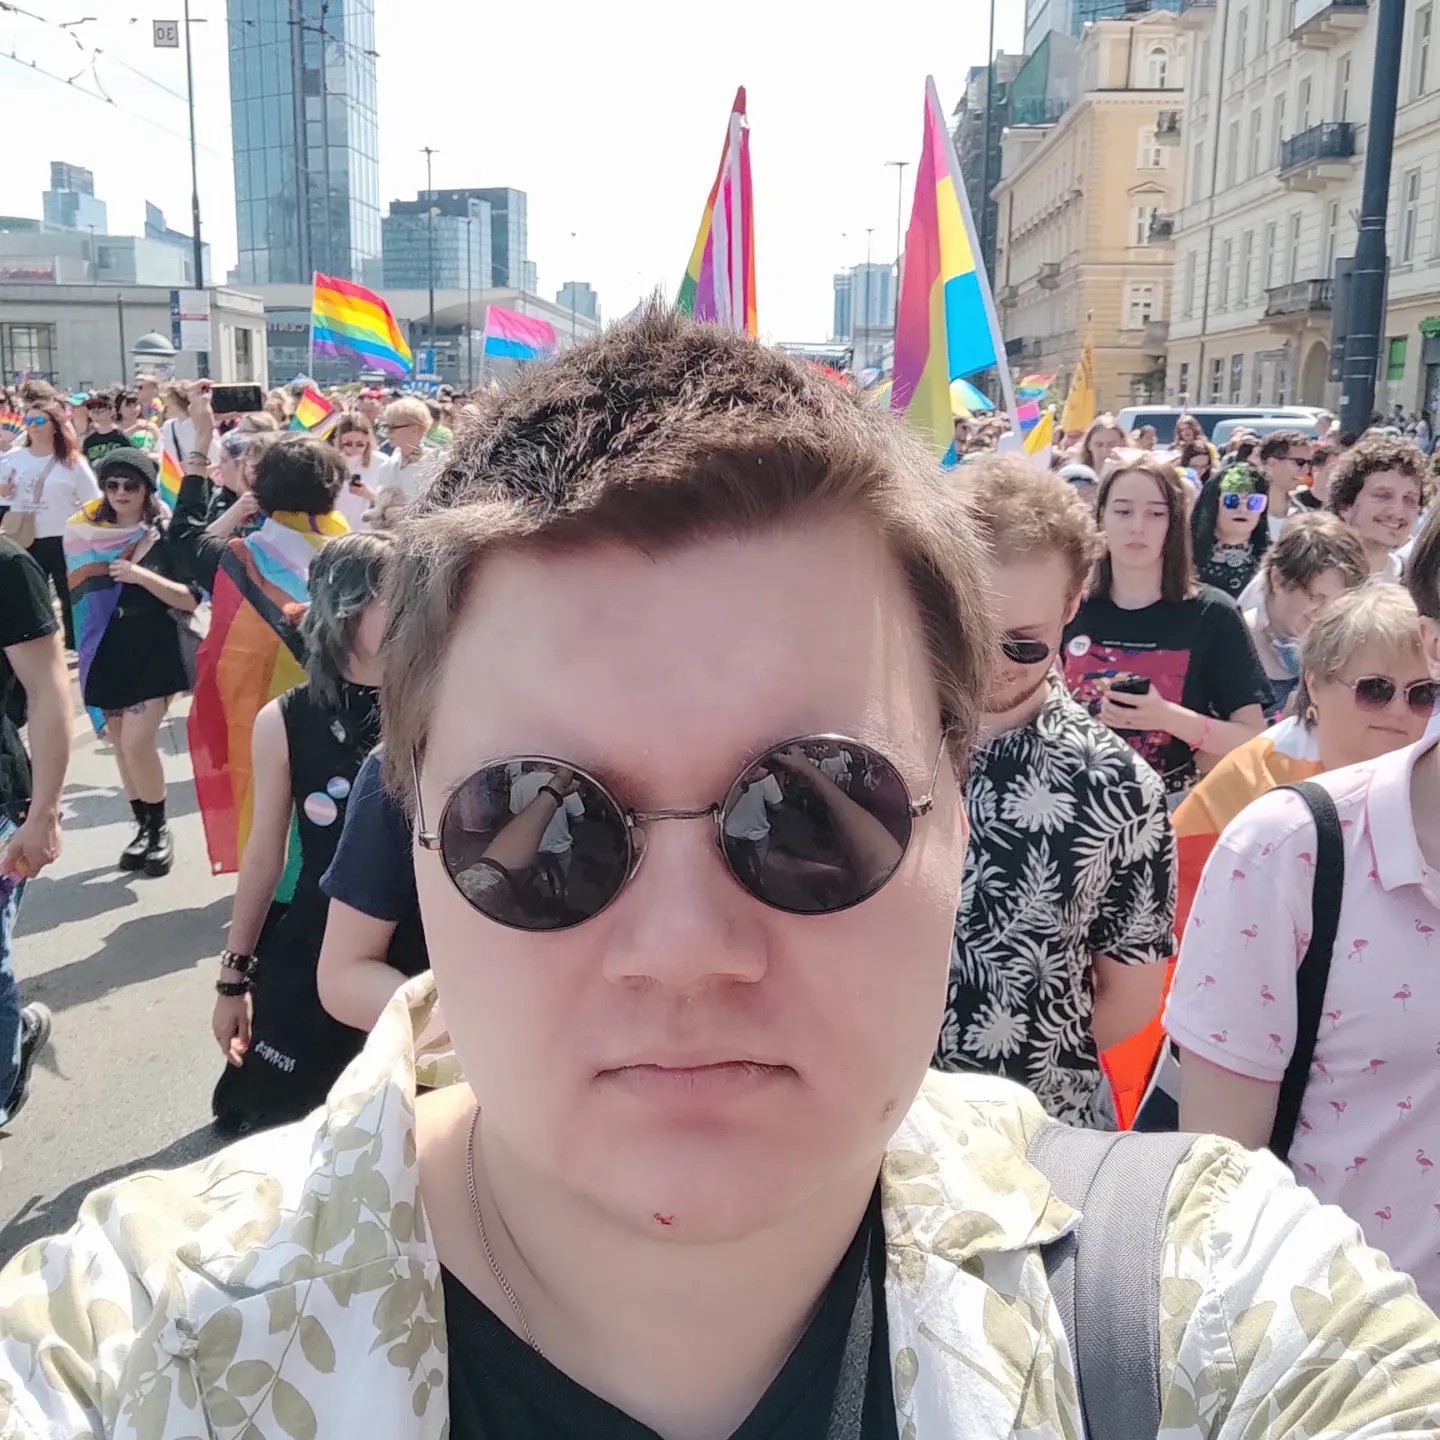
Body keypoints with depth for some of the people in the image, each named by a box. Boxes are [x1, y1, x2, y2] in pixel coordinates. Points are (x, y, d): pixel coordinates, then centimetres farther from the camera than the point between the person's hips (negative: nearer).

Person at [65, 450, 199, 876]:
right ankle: (143, 827, 23)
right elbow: (79, 590, 13)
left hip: (155, 651, -4)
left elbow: (190, 599, -10)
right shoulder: (85, 533, 4)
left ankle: (160, 829, 5)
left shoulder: (167, 535, -6)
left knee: (136, 743, -13)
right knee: (122, 746, 8)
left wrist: (142, 576, -21)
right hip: (106, 653, 4)